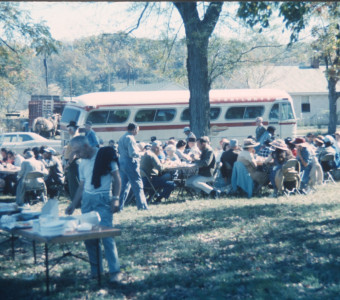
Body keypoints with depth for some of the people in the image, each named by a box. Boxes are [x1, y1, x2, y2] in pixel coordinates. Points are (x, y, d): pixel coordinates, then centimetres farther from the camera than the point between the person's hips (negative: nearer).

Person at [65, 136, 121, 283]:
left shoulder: (105, 155, -6)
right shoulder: (82, 163, 14)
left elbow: (116, 178, -6)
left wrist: (115, 198, -14)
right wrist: (73, 204, 14)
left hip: (103, 200, -7)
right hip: (87, 199, 7)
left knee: (106, 235, -11)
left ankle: (114, 271, -5)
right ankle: (95, 268, 17)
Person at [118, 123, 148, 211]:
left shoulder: (121, 138, 15)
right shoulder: (130, 138, -13)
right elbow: (132, 153, -20)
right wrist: (140, 154, -3)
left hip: (122, 163, 9)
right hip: (130, 163, -9)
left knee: (124, 185, 12)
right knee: (137, 185, -2)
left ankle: (119, 206, 9)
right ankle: (142, 205, 0)